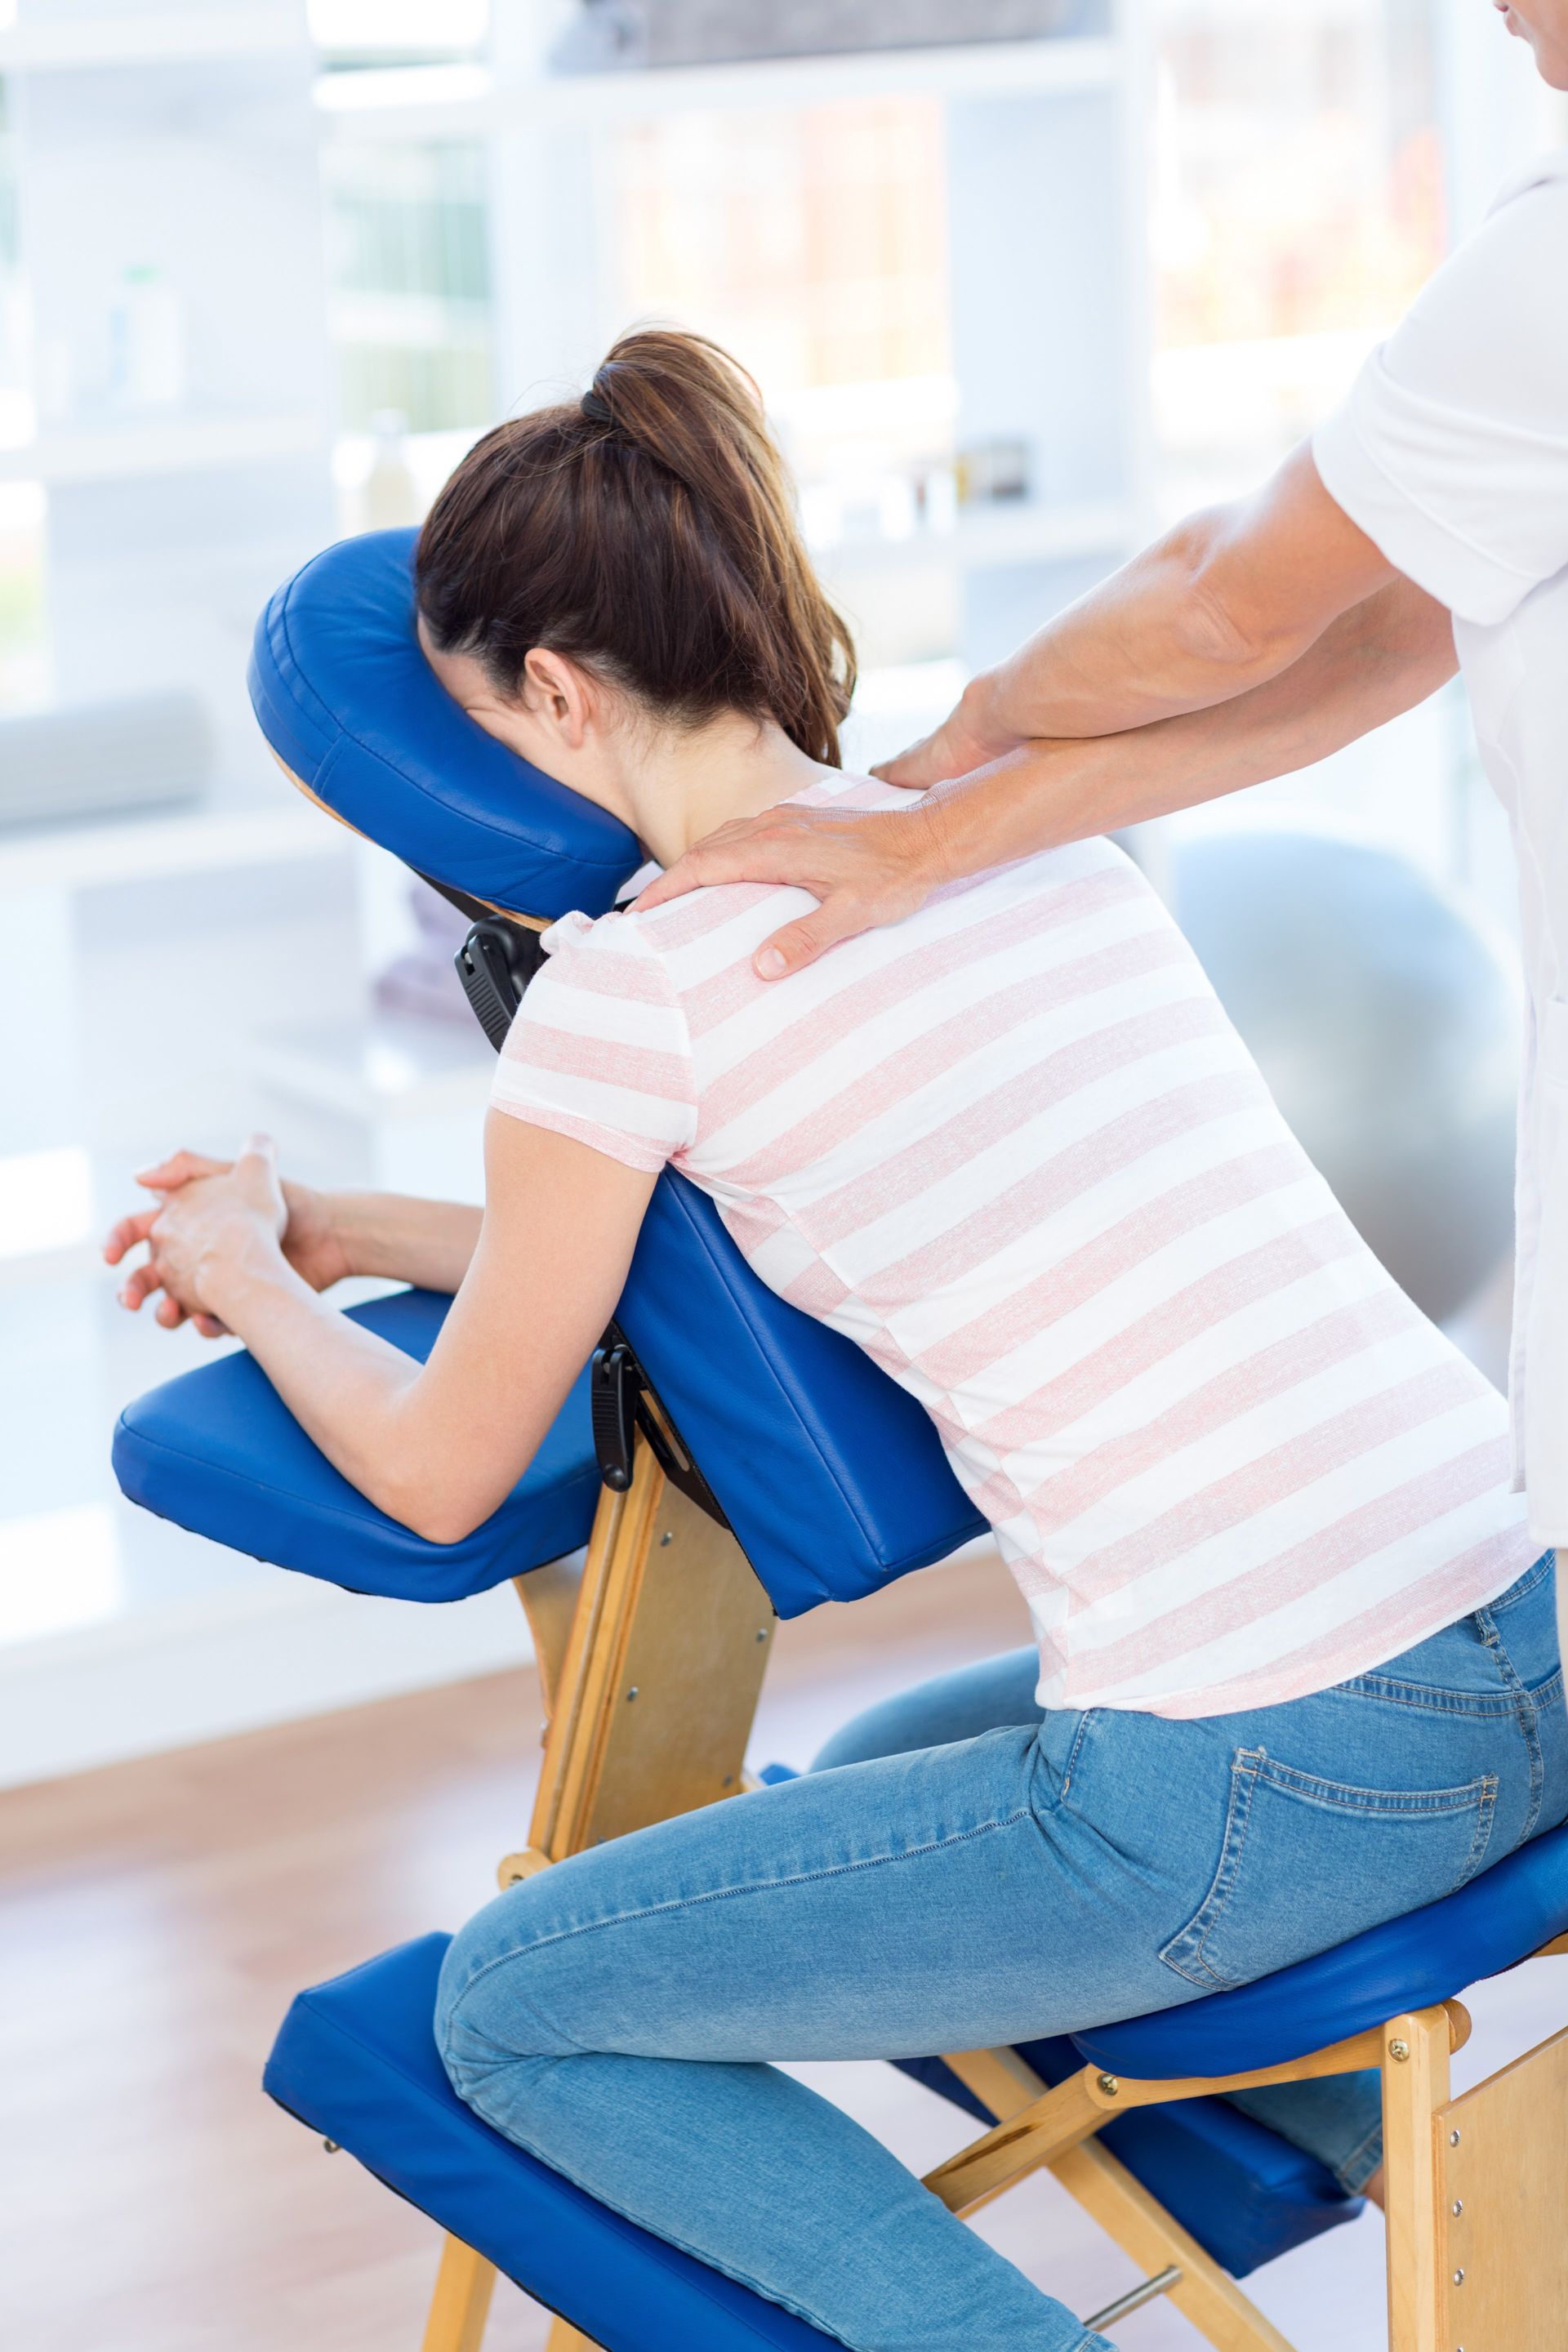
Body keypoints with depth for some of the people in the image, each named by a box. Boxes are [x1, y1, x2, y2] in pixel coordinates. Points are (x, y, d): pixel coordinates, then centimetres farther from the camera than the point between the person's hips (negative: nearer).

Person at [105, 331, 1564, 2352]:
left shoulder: (634, 989, -9)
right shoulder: (1032, 828, 13)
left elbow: (440, 1472, 6)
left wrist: (252, 1279, 26)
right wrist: (365, 1234, 33)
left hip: (1263, 1789, -7)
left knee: (509, 2013, 11)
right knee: (872, 1792, 35)